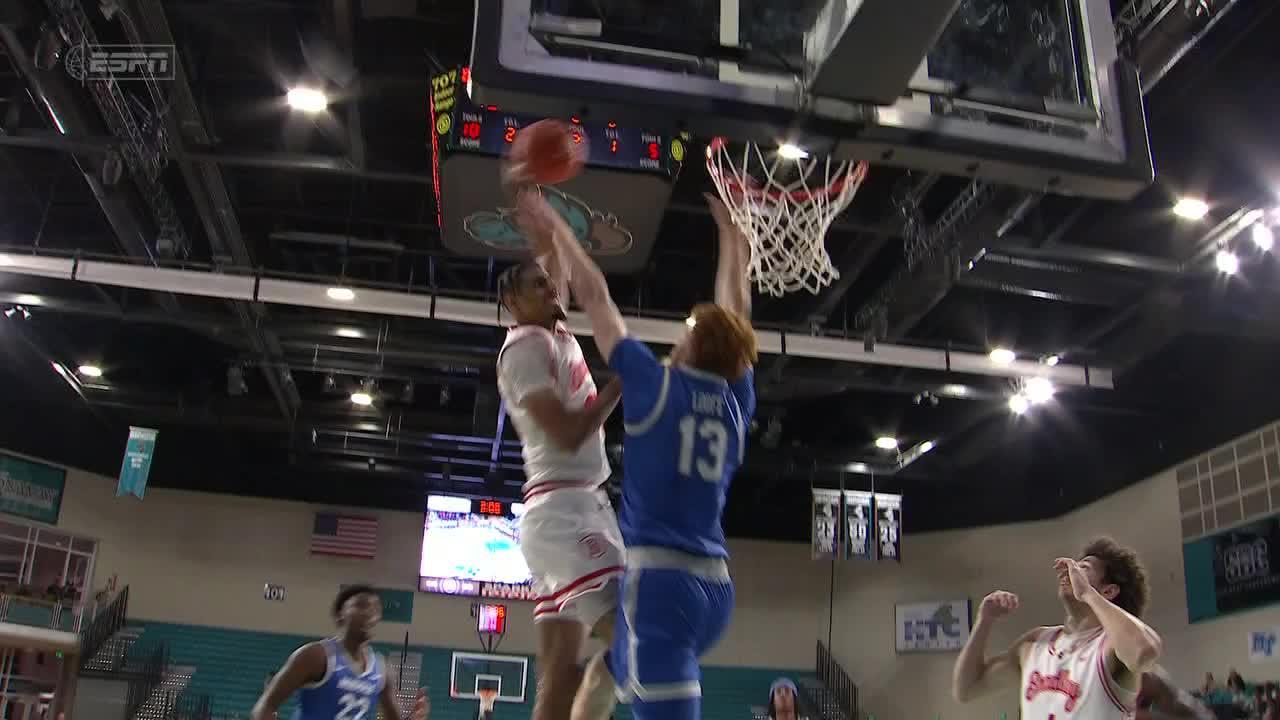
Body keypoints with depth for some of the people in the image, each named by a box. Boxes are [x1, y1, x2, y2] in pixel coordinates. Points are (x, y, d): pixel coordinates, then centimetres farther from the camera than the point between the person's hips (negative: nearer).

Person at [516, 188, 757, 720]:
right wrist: (731, 236, 35)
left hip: (658, 577, -7)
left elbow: (595, 297, 4)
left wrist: (554, 228, 15)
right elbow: (735, 312, 23)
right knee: (603, 673, 28)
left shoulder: (658, 385, -4)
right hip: (714, 587, 8)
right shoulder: (737, 401, 9)